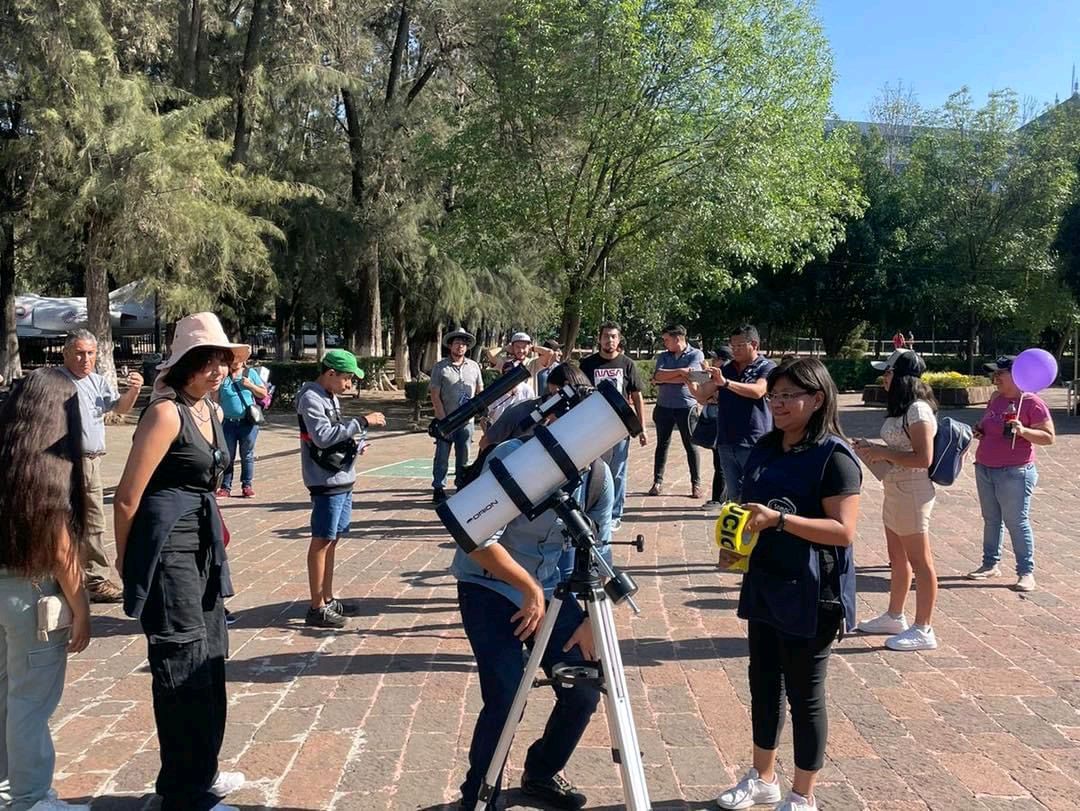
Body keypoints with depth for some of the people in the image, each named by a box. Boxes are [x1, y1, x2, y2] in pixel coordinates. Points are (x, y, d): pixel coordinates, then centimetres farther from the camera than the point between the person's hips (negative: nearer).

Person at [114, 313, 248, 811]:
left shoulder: (212, 410, 11)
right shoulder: (167, 413, -16)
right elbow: (128, 496, -14)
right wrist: (127, 559, -2)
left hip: (203, 544, 9)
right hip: (168, 546, -9)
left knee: (210, 658, 17)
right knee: (185, 666, -1)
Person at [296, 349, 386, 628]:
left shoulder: (331, 397, 15)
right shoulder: (311, 398, -14)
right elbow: (323, 437, -24)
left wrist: (354, 445, 2)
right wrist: (361, 422, -23)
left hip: (342, 478, 9)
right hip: (326, 481, -9)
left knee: (332, 540, 14)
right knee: (322, 541, -3)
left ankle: (328, 600, 24)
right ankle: (317, 608, 3)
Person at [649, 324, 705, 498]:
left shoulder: (696, 355, -3)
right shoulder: (663, 356, 10)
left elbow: (686, 379, -16)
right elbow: (658, 375, -7)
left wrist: (662, 379, -7)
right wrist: (680, 371, -17)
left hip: (686, 407, -4)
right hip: (664, 407, 4)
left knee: (690, 445, 4)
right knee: (662, 444, 7)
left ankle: (696, 483, 11)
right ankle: (658, 481, 13)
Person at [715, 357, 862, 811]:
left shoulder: (834, 456, -15)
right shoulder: (766, 449, 7)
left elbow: (843, 530, -22)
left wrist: (780, 520, -30)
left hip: (810, 594, -7)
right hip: (765, 585, 8)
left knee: (804, 694, 6)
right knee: (764, 684, 18)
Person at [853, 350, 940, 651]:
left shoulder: (918, 410, -18)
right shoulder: (902, 408, 13)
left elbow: (923, 458, -24)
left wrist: (884, 454, -18)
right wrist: (873, 449, 8)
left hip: (912, 493, -10)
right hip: (896, 491, 10)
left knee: (919, 561, -1)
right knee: (898, 559, 19)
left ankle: (923, 631, 8)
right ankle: (894, 617, 32)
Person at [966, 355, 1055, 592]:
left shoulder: (1032, 403, -11)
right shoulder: (996, 400, 11)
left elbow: (1049, 437, -13)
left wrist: (1023, 431, -27)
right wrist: (980, 431, 4)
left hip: (1014, 473, -7)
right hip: (984, 469, 7)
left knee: (1017, 522, -2)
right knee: (991, 519, 14)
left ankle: (1026, 572, 8)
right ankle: (991, 564, 23)